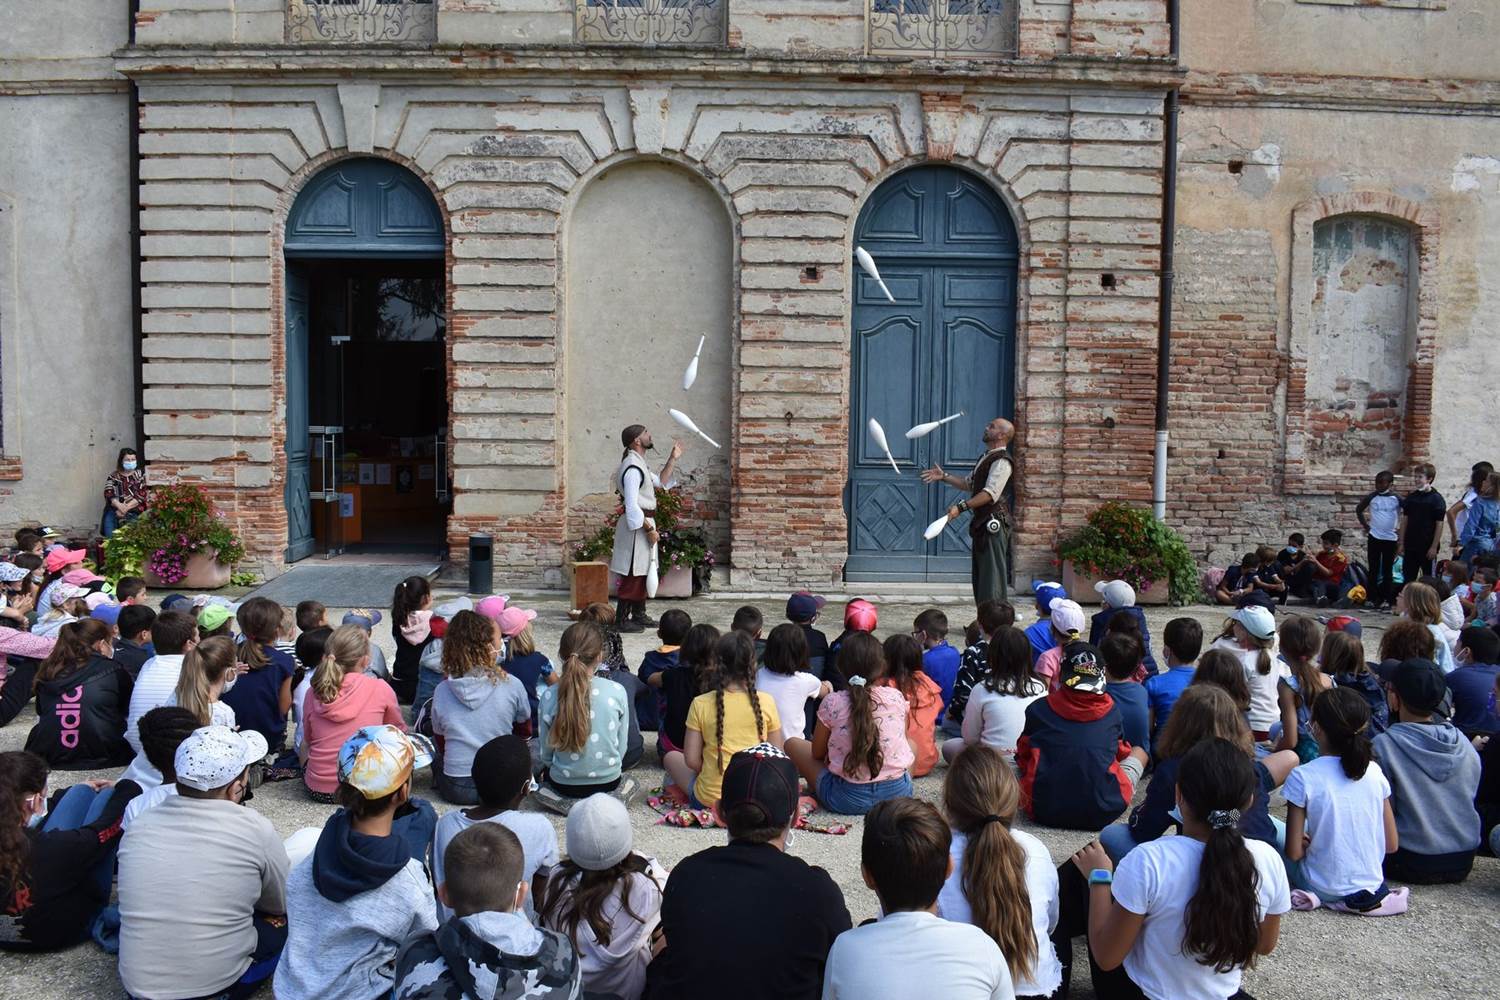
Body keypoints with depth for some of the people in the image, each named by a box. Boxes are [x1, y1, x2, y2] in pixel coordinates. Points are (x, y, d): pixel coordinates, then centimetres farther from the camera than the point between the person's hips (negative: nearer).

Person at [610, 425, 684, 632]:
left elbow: (660, 482, 26)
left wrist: (673, 459, 20)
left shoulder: (639, 464, 15)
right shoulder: (632, 467, -19)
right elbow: (631, 505, -23)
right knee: (632, 574, -7)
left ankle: (639, 615, 25)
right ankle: (621, 620, -3)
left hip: (643, 523, 11)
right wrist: (649, 529, -21)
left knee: (642, 572, 16)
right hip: (637, 525, -11)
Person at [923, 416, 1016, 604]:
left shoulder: (1002, 461, -13)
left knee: (992, 573, -9)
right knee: (979, 574, 14)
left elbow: (990, 493, -24)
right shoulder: (986, 458, 18)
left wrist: (961, 507, -30)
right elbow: (969, 484, 25)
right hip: (982, 522, 10)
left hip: (994, 523, -10)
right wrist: (944, 477, 15)